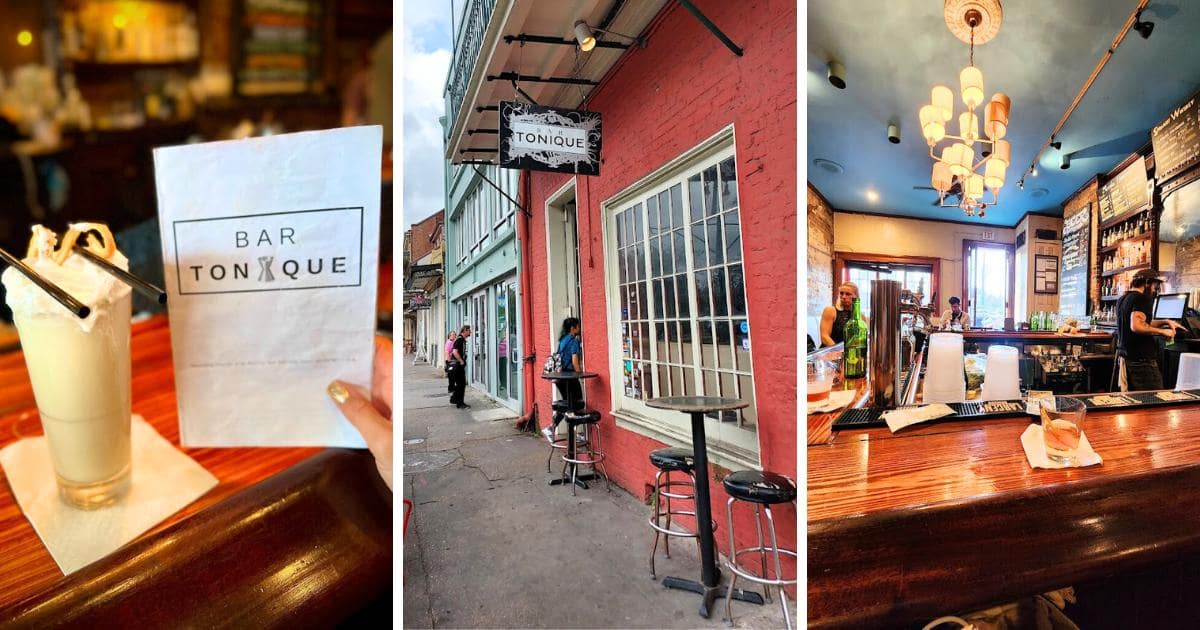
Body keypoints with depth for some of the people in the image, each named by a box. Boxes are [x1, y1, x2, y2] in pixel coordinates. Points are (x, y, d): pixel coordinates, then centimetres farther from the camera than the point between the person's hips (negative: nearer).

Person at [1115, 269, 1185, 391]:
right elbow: (1136, 326, -25)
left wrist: (1165, 322, 21)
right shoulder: (1142, 298, -11)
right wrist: (1162, 331, -13)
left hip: (1124, 357, 9)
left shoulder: (1122, 299, 17)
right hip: (1141, 359, -9)